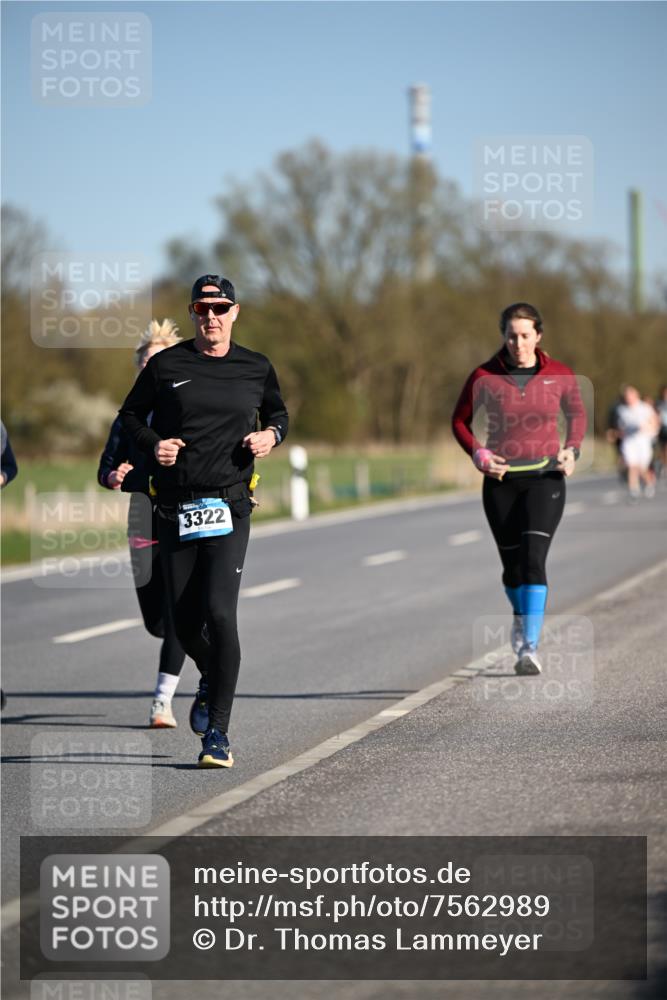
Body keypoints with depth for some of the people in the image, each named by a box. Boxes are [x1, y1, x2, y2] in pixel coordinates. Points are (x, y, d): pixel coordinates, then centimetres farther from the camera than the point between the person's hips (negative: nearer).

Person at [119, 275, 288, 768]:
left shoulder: (256, 369, 7)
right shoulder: (166, 366, 3)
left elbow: (278, 412, 23)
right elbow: (131, 413, 15)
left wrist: (271, 435, 1)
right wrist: (152, 444, -4)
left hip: (229, 509, -1)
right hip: (176, 509, 1)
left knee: (219, 613, -16)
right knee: (184, 622, 5)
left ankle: (218, 733, -10)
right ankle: (211, 679, 42)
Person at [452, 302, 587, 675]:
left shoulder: (560, 375, -3)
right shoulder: (484, 378, -5)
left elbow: (577, 413, 15)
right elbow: (460, 421, 8)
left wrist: (572, 450, -1)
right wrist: (478, 454, -8)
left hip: (545, 479, -1)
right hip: (501, 481, 1)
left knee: (533, 560, -18)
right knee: (512, 565, 9)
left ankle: (530, 648, -22)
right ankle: (522, 615, 43)